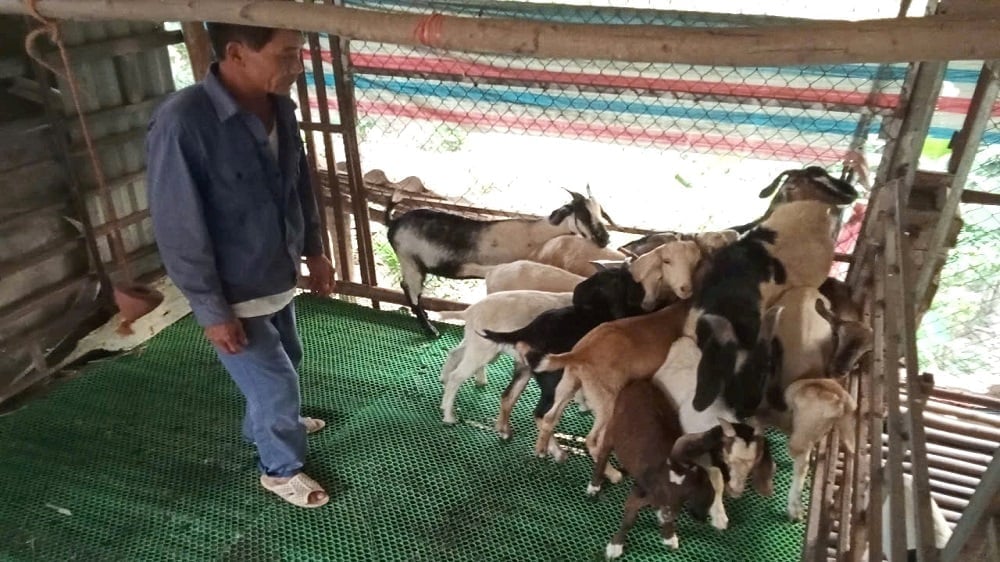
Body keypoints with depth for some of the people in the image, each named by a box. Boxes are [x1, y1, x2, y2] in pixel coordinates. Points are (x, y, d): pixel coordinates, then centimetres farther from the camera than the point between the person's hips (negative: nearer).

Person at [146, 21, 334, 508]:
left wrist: (314, 250, 13)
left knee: (285, 363, 26)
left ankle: (263, 425, 56)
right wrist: (211, 311, -18)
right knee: (277, 382, 6)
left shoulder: (278, 106, -6)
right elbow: (178, 231, -23)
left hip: (277, 278, 7)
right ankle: (282, 469, 34)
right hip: (233, 296, -7)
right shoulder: (181, 124, -29)